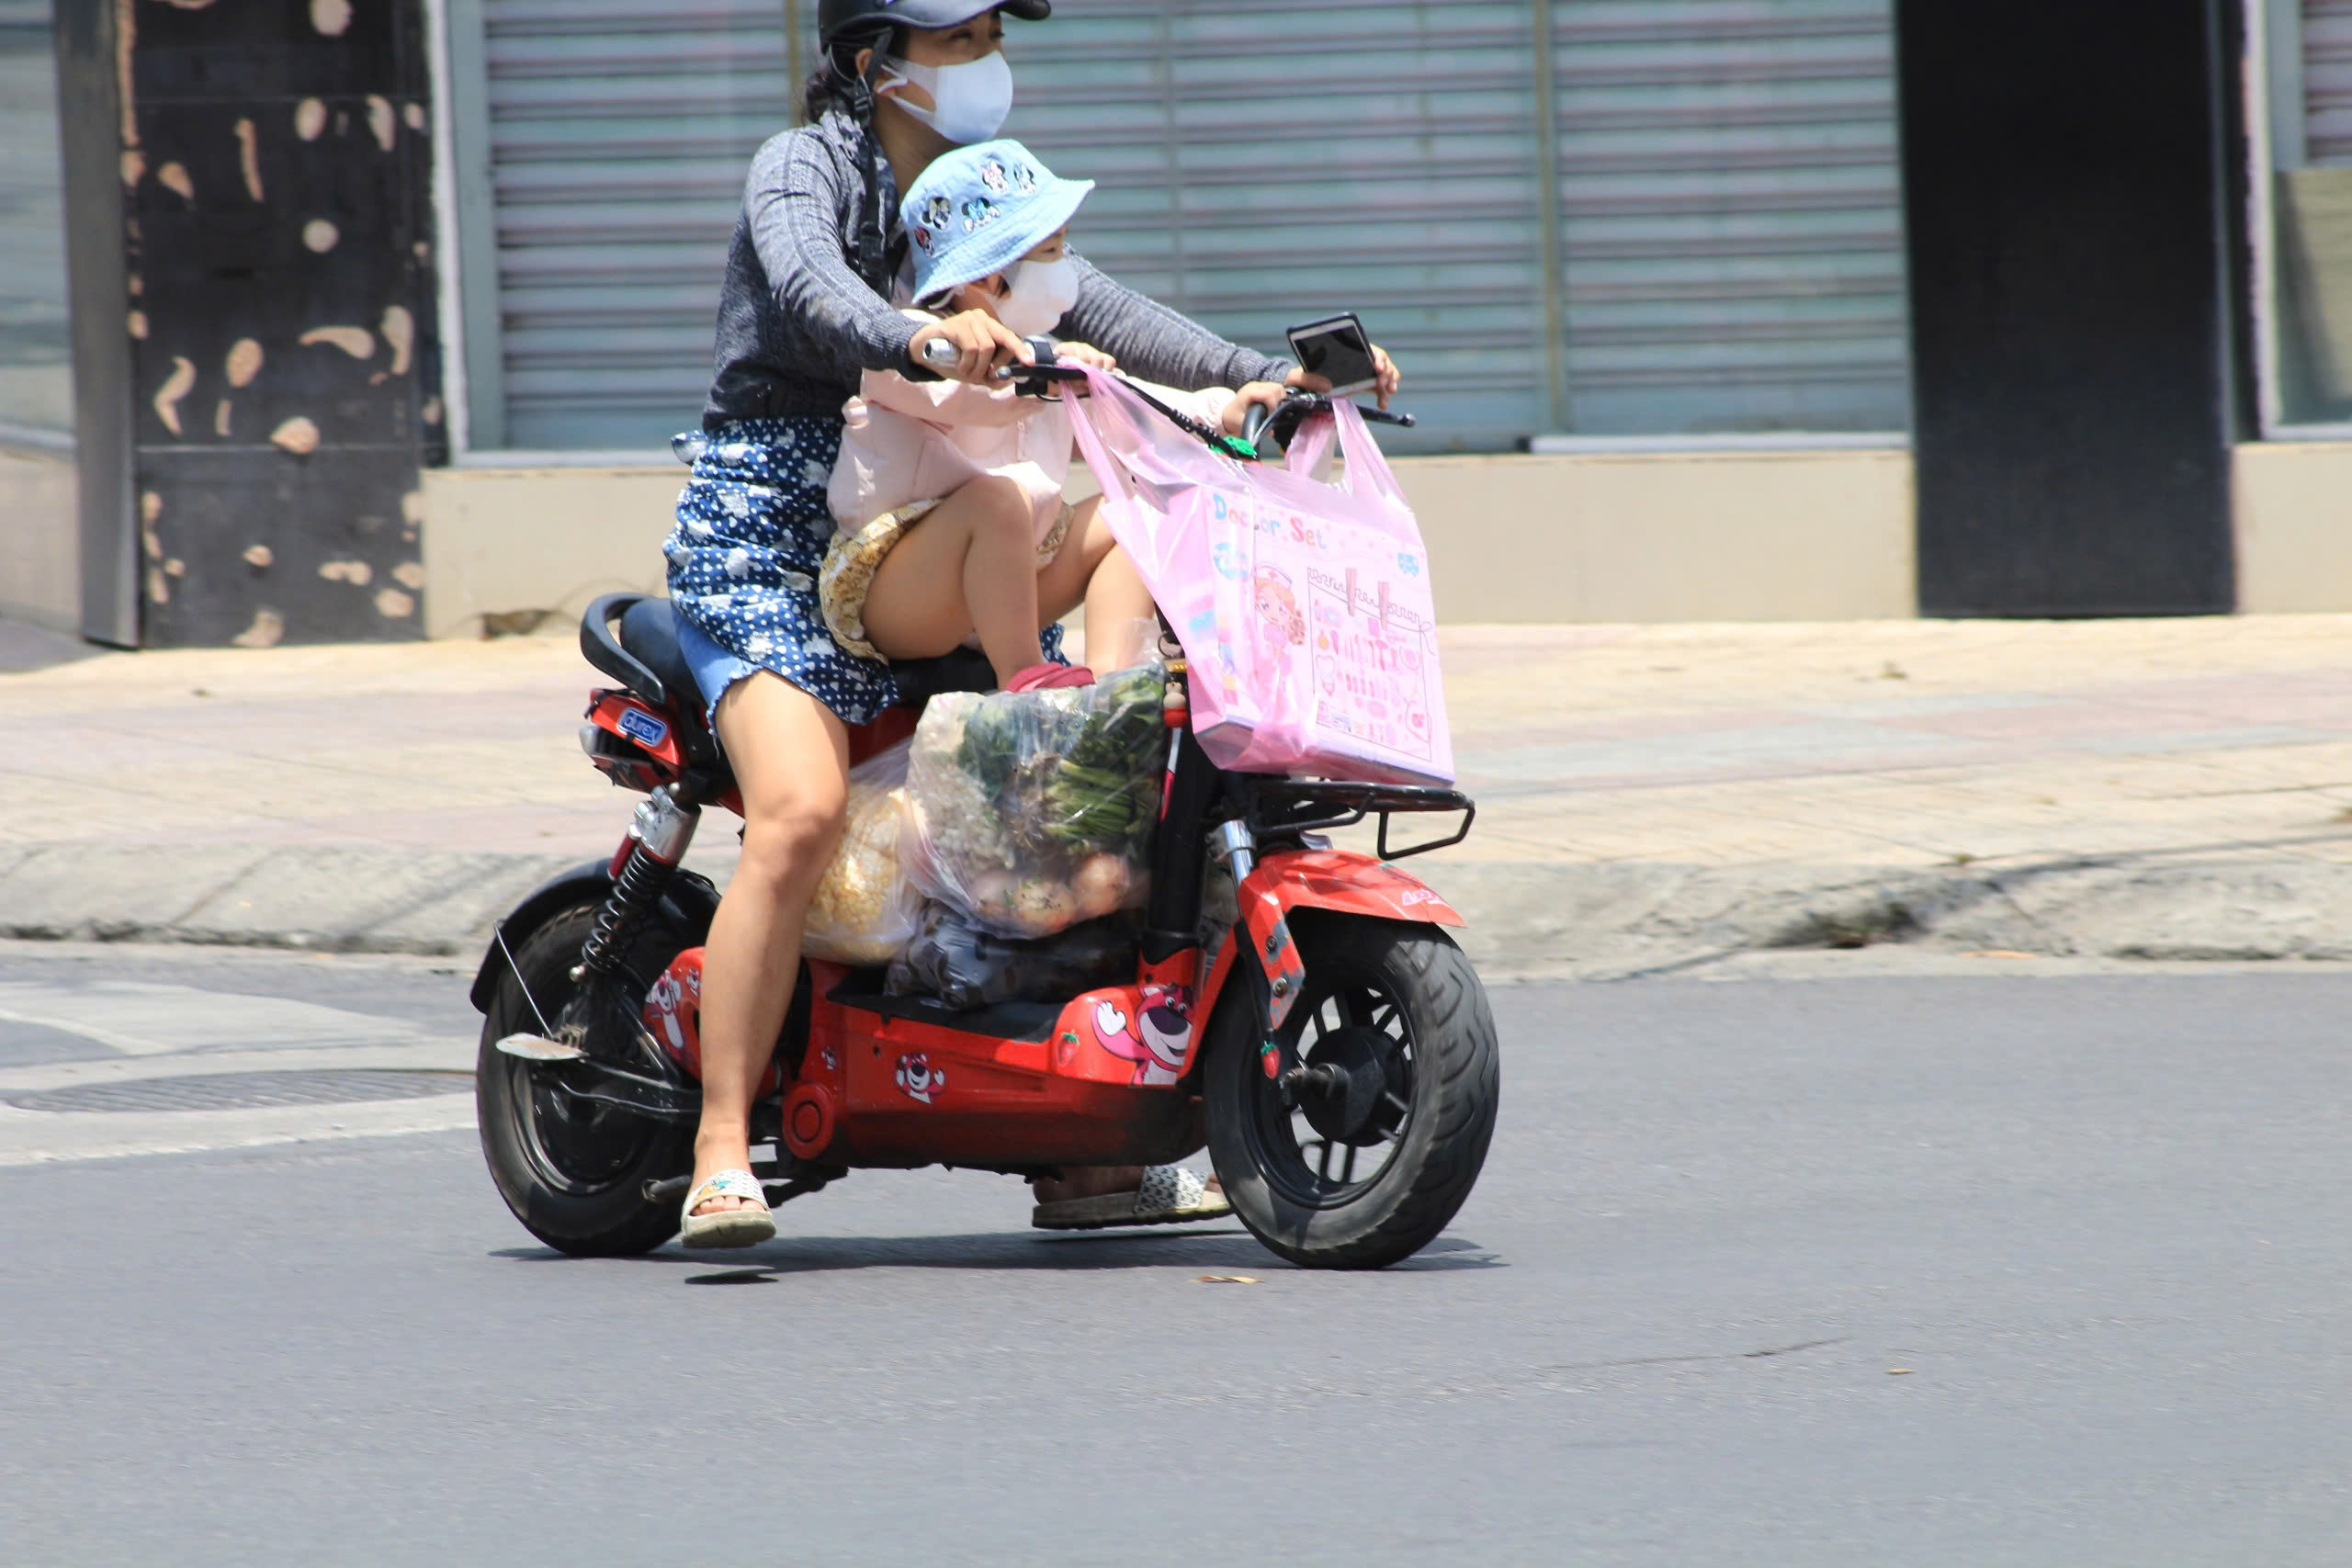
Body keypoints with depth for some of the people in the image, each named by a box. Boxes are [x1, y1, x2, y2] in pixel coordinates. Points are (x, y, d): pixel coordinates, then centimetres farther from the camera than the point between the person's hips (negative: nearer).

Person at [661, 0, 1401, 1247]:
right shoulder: (802, 168, -8)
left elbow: (1088, 308, 8)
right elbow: (809, 289, -29)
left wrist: (1260, 379, -5)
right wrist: (920, 339, -50)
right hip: (769, 536, -8)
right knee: (803, 811, -28)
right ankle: (720, 1161, -26)